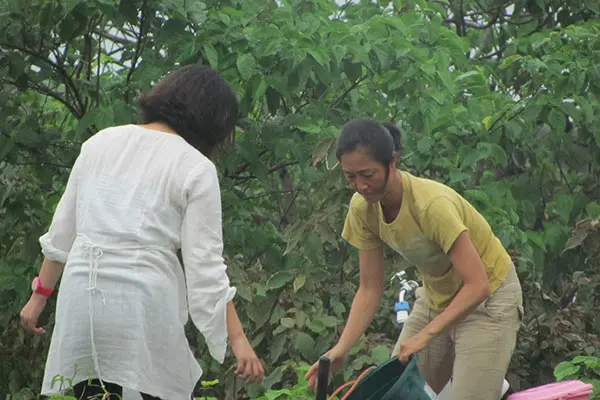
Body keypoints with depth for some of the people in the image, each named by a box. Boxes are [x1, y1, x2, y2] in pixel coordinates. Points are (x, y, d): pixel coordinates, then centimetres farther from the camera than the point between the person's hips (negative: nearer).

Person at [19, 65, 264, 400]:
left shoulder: (101, 142, 10)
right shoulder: (196, 169, -3)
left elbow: (62, 231, 13)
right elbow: (205, 264, -7)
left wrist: (41, 295, 22)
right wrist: (238, 338, -4)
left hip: (81, 287, 4)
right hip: (145, 299, -4)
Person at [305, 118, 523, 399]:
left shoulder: (432, 203, -32)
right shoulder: (363, 208, -13)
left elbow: (477, 285, -33)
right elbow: (370, 289, -6)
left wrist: (425, 335, -36)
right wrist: (341, 349, -18)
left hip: (487, 298, -6)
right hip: (435, 298, 6)